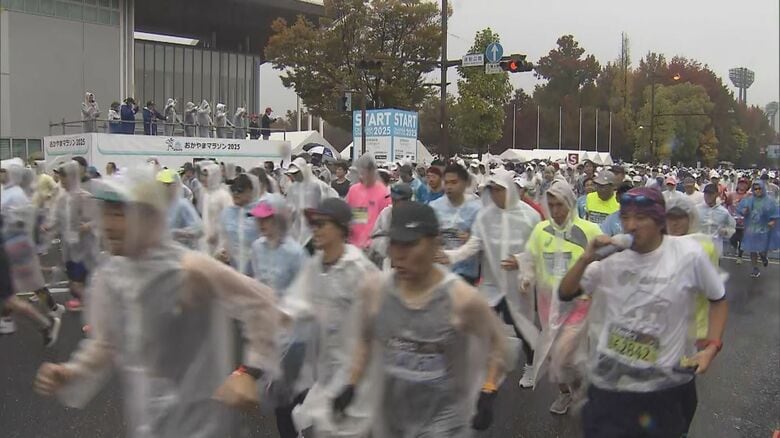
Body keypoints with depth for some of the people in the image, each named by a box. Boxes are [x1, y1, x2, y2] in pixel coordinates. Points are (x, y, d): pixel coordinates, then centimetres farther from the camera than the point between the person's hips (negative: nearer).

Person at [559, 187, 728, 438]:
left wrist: (711, 347, -7)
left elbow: (718, 299, 5)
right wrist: (586, 260, -17)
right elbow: (565, 294, -1)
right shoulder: (612, 256, -5)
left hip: (665, 384, -1)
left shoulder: (689, 254, -11)